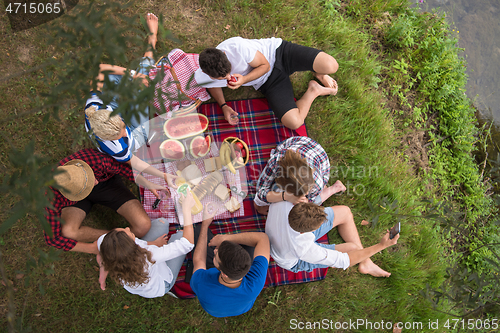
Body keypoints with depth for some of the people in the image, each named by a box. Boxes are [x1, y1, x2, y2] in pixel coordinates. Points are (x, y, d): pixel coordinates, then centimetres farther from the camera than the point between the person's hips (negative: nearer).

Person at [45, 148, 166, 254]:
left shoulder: (98, 161, -39)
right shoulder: (54, 197, -37)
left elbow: (121, 167, -15)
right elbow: (52, 238, -27)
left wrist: (149, 184, -14)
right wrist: (92, 249, -25)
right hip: (75, 198, 0)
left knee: (143, 225, -22)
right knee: (67, 232, -33)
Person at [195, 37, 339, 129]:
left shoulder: (237, 46, -32)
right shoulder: (202, 78, -18)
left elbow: (265, 65, -15)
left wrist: (244, 80, -30)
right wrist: (223, 106, -3)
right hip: (267, 81, 3)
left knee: (330, 66, -29)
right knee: (293, 122, -21)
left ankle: (319, 73, 10)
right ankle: (313, 91, 7)